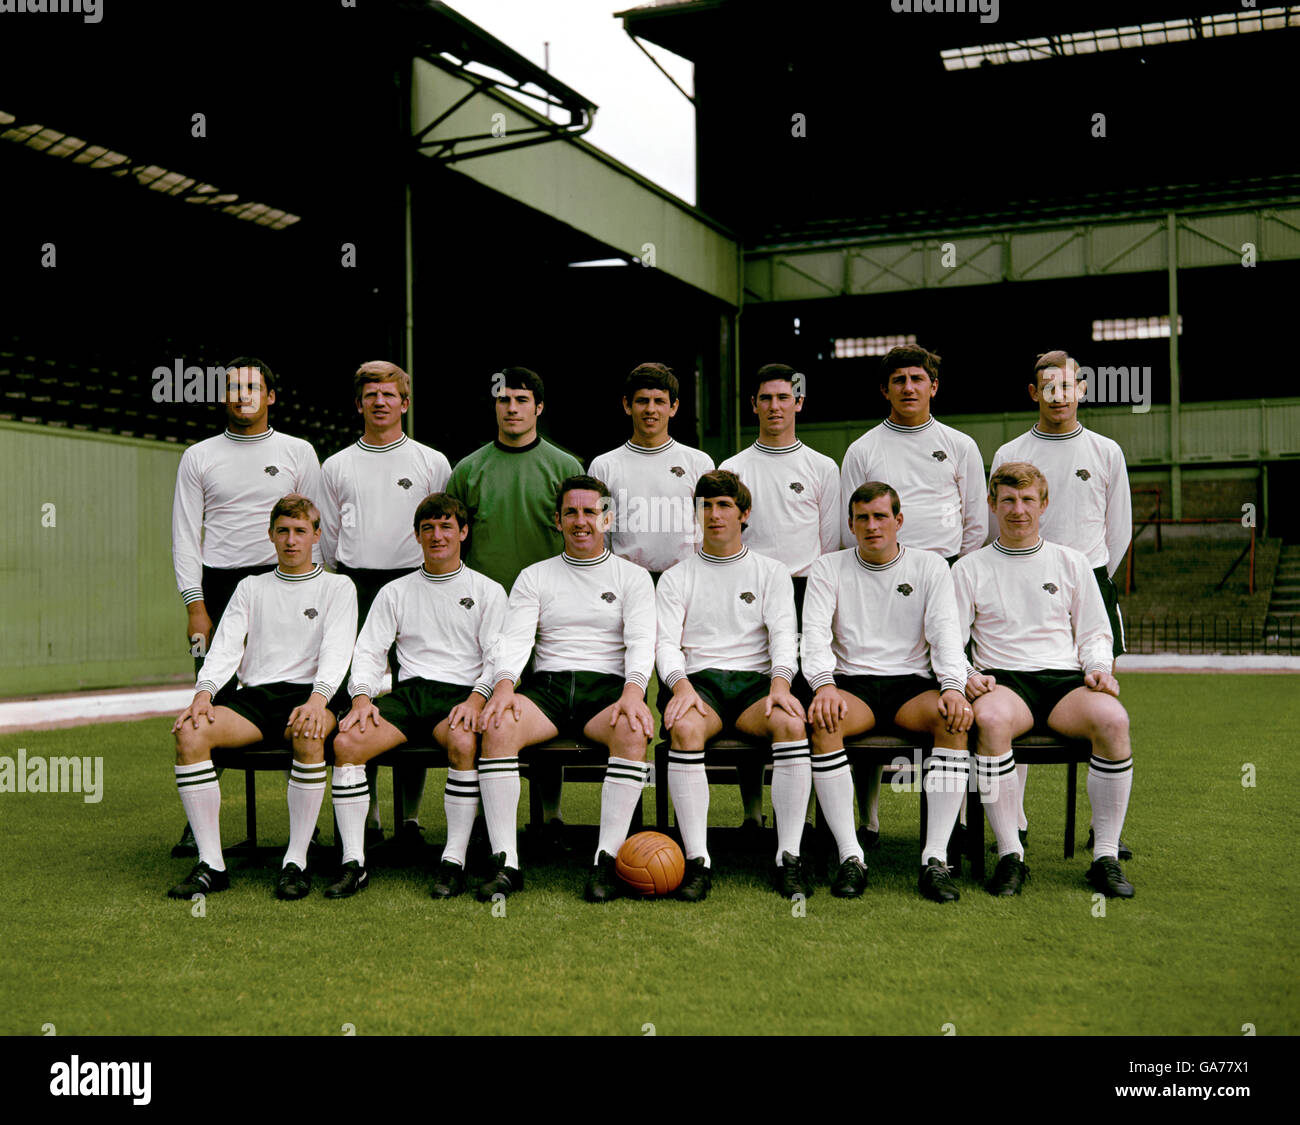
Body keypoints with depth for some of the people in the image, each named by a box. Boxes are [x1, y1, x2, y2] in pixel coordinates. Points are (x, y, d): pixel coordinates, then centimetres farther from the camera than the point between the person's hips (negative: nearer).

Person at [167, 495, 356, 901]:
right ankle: (210, 864, -23)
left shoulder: (337, 587, 13)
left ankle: (296, 861, -29)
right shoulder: (251, 588, 23)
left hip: (306, 692, -3)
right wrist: (204, 692, -12)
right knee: (190, 732, -26)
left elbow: (337, 649, -3)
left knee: (309, 735, -38)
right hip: (254, 694, 3)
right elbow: (226, 646, 9)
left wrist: (318, 698, -23)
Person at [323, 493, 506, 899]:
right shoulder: (395, 592, 21)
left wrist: (476, 699, -15)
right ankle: (354, 863, -21)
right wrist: (362, 696, -6)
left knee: (463, 741, -37)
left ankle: (454, 861, -29)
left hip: (461, 692, -2)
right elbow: (369, 651, 14)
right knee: (346, 742, -25)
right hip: (408, 691, 3)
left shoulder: (488, 591, 14)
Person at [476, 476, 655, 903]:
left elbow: (641, 641, -1)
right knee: (498, 726, -31)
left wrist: (633, 691, -22)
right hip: (547, 686, 1)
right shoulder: (533, 577, 17)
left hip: (608, 686, -1)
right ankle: (506, 863, -30)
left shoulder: (633, 576, 13)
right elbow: (516, 638, 3)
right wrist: (503, 685, -18)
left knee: (632, 730, -36)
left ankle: (606, 859, -33)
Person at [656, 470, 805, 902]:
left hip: (755, 678, 1)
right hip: (697, 677, 0)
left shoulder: (771, 572, 17)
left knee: (791, 723, -33)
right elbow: (666, 642, 5)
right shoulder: (676, 577, 17)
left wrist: (780, 681, -17)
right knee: (685, 728, -36)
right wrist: (680, 684, -17)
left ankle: (789, 857, -29)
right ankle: (697, 859, -33)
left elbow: (783, 634, 4)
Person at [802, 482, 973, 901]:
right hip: (851, 685, 0)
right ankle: (850, 857, -33)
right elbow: (815, 634, -2)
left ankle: (936, 858, -32)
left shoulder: (929, 566, 11)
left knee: (953, 718, -32)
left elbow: (945, 632, 0)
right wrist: (825, 685, -22)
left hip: (913, 685, 1)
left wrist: (953, 686, -20)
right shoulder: (829, 568, 10)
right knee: (822, 720, -34)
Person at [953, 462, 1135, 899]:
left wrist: (1098, 667, -1)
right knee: (990, 718, -38)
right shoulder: (970, 569, 13)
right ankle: (1010, 855, -30)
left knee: (1112, 718, -32)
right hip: (1002, 680, -2)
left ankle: (1106, 855, -22)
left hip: (1065, 679, 2)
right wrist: (965, 676, -11)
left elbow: (1094, 633, 20)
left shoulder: (1071, 562, 19)